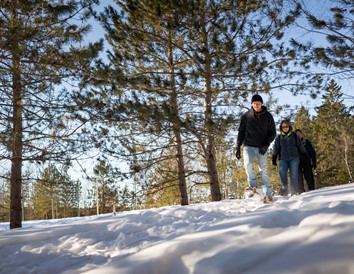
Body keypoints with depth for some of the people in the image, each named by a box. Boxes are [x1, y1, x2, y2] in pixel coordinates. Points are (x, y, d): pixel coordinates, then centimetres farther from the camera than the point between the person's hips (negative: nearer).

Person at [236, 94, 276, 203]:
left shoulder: (268, 116, 2)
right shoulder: (246, 116, 3)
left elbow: (272, 133, 5)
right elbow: (241, 132, 8)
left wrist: (266, 144, -10)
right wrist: (238, 147, 3)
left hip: (261, 147, 0)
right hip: (248, 146, 1)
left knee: (264, 170, -4)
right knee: (248, 164, -23)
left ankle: (267, 194, -3)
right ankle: (252, 185, -8)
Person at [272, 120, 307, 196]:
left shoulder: (294, 135, 13)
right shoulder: (279, 137, 15)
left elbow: (300, 146, 14)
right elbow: (276, 148, 13)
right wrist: (274, 158, 4)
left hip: (294, 158, 0)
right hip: (283, 159, 0)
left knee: (294, 175, -5)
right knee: (282, 171, -24)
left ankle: (294, 192, 2)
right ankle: (284, 188, -16)